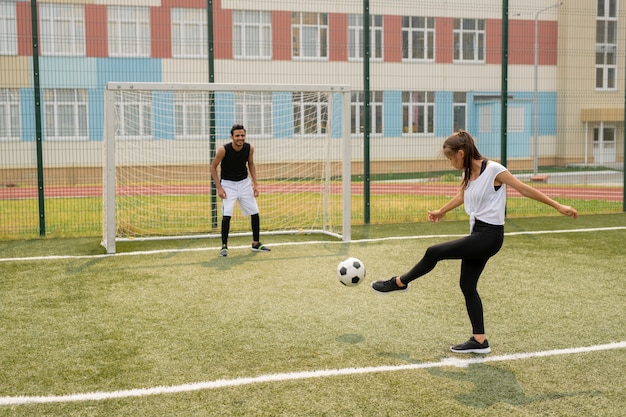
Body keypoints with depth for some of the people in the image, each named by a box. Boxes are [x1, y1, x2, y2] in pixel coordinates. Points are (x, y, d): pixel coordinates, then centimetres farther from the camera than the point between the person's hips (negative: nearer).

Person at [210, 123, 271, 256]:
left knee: (255, 213, 4)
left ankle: (256, 244, 20)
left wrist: (255, 184, -1)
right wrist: (219, 188, -15)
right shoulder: (224, 150, -21)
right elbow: (213, 167, -10)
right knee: (226, 215, -17)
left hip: (244, 182, 4)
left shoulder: (249, 148, -10)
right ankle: (224, 246, -3)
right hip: (228, 184, -4)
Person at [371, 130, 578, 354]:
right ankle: (479, 341, 15)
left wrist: (558, 206, -8)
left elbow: (526, 189, -10)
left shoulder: (493, 170, -15)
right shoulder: (468, 174, 7)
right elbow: (462, 196, 28)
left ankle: (399, 282, 13)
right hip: (478, 234, 9)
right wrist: (442, 211, 42)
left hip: (489, 235, -9)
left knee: (433, 252, -8)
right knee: (467, 286, 8)